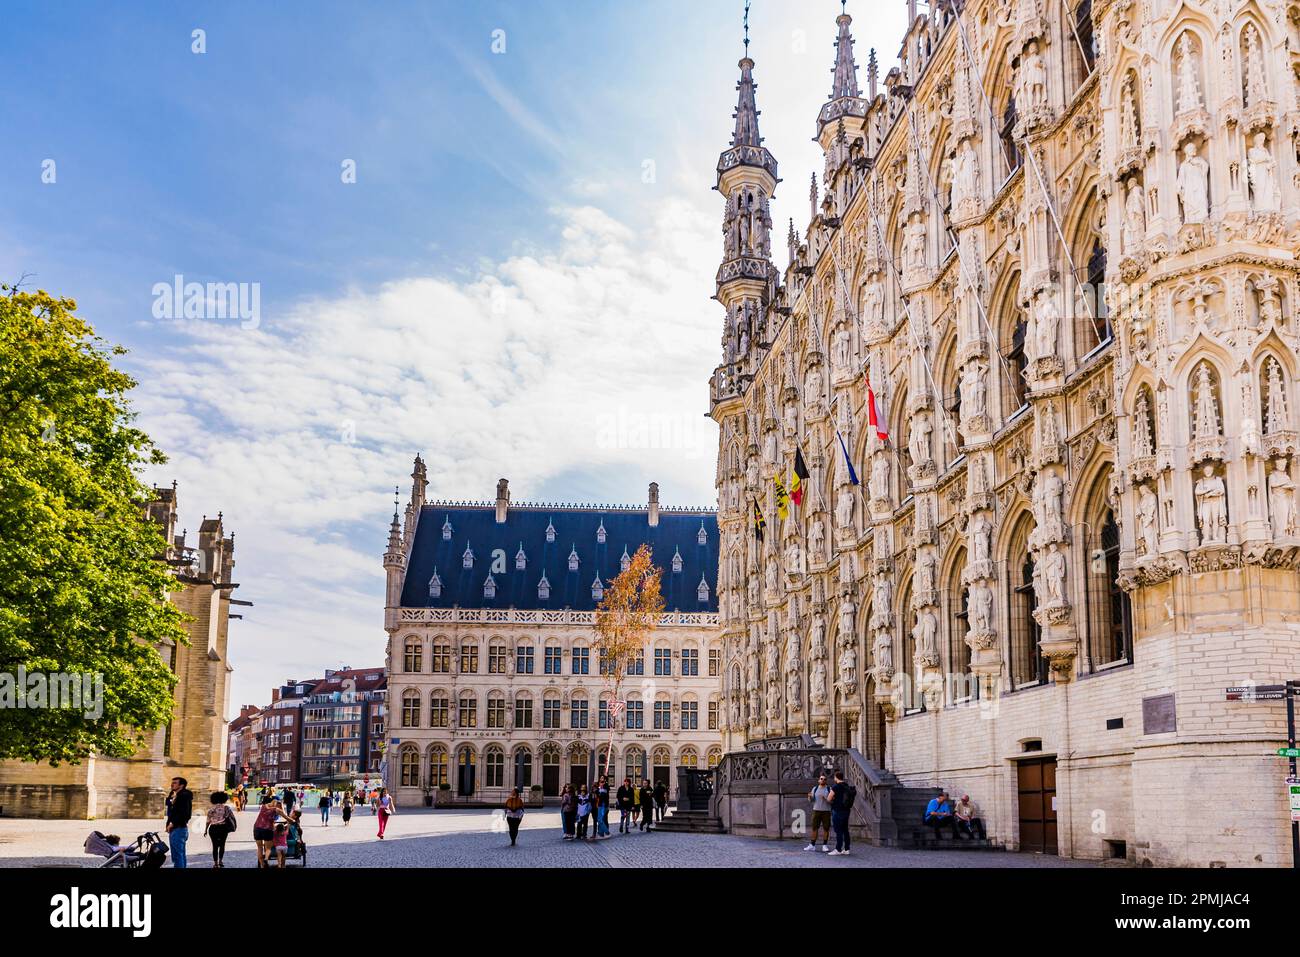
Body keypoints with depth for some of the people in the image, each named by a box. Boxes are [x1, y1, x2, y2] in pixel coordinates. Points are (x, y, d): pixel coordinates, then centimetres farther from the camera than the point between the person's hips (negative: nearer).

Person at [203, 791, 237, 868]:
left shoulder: (211, 809, 1)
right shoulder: (226, 808, 0)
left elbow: (208, 821, 0)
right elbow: (233, 818, 0)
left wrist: (205, 830, 7)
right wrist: (235, 825, 12)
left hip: (213, 828, 0)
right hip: (223, 828, 0)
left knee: (215, 846, 9)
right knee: (222, 845, 16)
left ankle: (215, 863, 8)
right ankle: (220, 861, 10)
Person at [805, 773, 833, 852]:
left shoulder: (829, 789, 1)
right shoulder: (815, 788, 9)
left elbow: (832, 800, -5)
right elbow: (811, 800, 8)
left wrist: (825, 798, -22)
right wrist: (810, 797, -15)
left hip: (826, 811, -2)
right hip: (816, 810, 2)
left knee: (826, 828, -2)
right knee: (814, 828, 1)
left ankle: (825, 845, 6)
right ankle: (812, 845, 3)